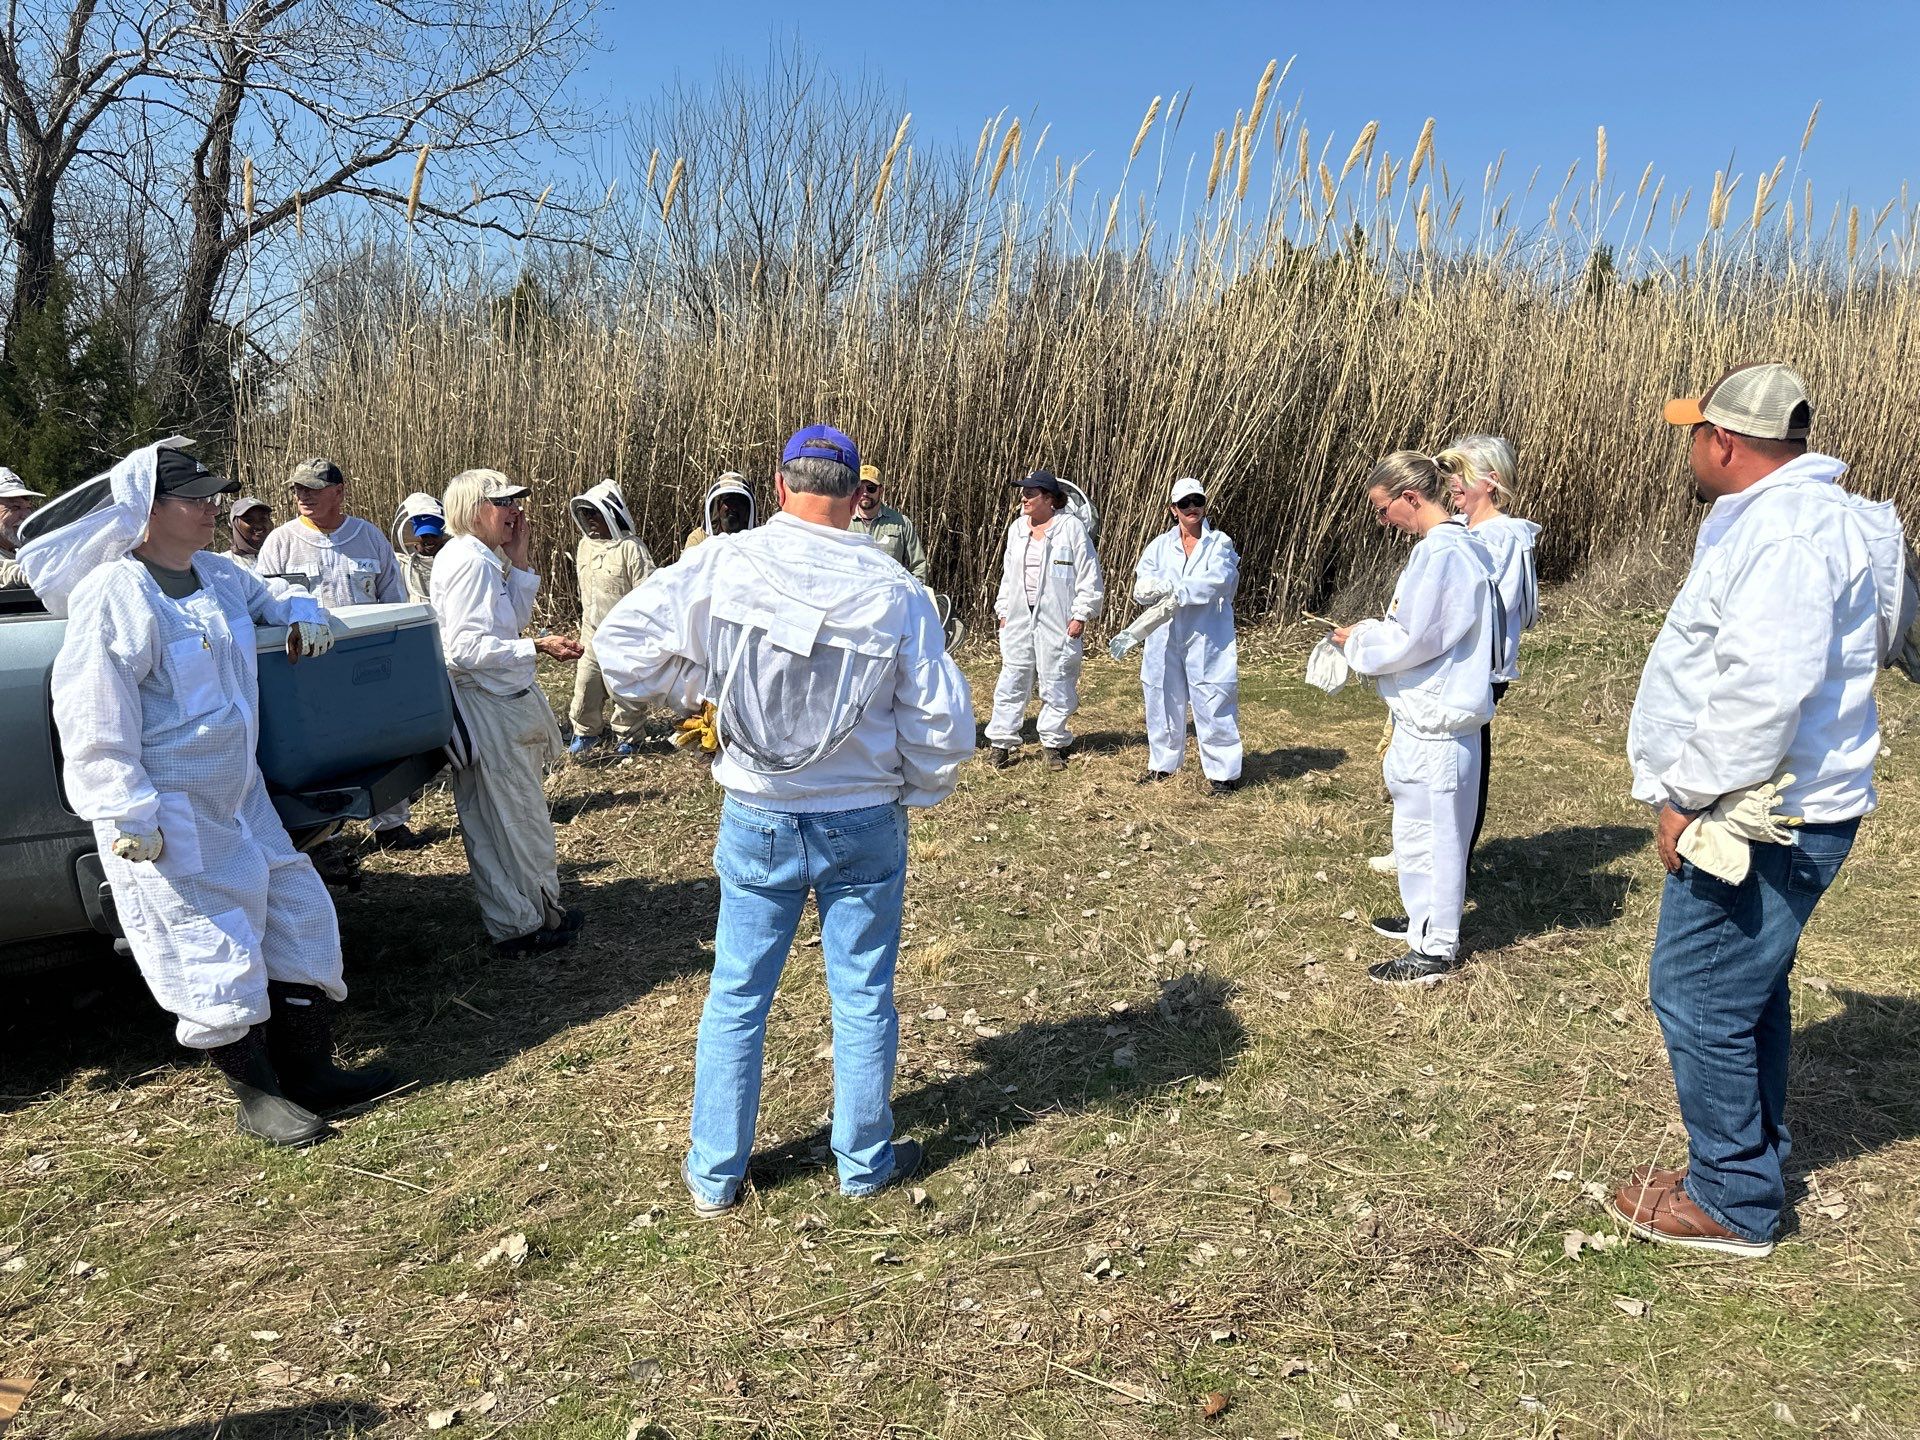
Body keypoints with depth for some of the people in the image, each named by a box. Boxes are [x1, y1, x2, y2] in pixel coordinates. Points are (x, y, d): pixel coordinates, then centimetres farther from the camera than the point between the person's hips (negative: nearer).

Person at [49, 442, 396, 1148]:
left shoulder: (220, 574, 7)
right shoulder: (114, 595, -16)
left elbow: (270, 598, 31)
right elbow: (93, 713, -19)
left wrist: (302, 614, 8)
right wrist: (128, 813, -21)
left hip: (239, 795, 9)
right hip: (166, 815, -8)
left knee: (298, 916, 10)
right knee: (213, 946, -2)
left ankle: (310, 1073, 22)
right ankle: (257, 1098, 14)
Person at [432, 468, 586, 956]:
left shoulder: (486, 558, 10)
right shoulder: (468, 561, -20)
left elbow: (514, 618, 16)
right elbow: (465, 649, -26)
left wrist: (519, 561, 7)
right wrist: (538, 648, -28)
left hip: (507, 699, 11)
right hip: (486, 704, -11)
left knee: (521, 812, 20)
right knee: (511, 816, 1)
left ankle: (540, 908, 33)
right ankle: (519, 924, 15)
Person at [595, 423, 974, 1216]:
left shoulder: (722, 566, -12)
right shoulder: (895, 591, -12)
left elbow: (622, 643, -8)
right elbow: (943, 726, -8)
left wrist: (694, 690, 6)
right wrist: (913, 789, 10)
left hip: (758, 822, 1)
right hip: (864, 824, 0)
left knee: (735, 996, 15)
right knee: (863, 999, 15)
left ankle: (714, 1174, 29)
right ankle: (865, 1164, 31)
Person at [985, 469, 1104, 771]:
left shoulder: (1071, 527, -5)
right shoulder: (1017, 528, 12)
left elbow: (1089, 576, -4)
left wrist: (1081, 614, -8)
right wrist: (1003, 610, 14)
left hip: (1057, 619, -4)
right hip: (1019, 617, 4)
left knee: (1056, 682, 2)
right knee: (1012, 679, 2)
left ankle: (1053, 743, 15)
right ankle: (1001, 741, 9)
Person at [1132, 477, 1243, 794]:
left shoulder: (1220, 543, 2)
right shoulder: (1160, 546, 10)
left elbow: (1219, 580, -17)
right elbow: (1142, 588, -2)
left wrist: (1171, 587, -19)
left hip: (1208, 637, -3)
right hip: (1165, 636, 4)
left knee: (1212, 704, -3)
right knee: (1163, 700, 11)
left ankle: (1222, 771, 6)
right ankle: (1162, 764, 26)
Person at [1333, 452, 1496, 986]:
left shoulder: (1442, 553, -20)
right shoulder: (1442, 546, 12)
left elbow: (1413, 640, -20)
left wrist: (1358, 642, -6)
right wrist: (1368, 634, 8)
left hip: (1434, 720, -10)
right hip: (1426, 714, 10)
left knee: (1431, 829, -1)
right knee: (1418, 826, 21)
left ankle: (1434, 950, 9)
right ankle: (1426, 918, 36)